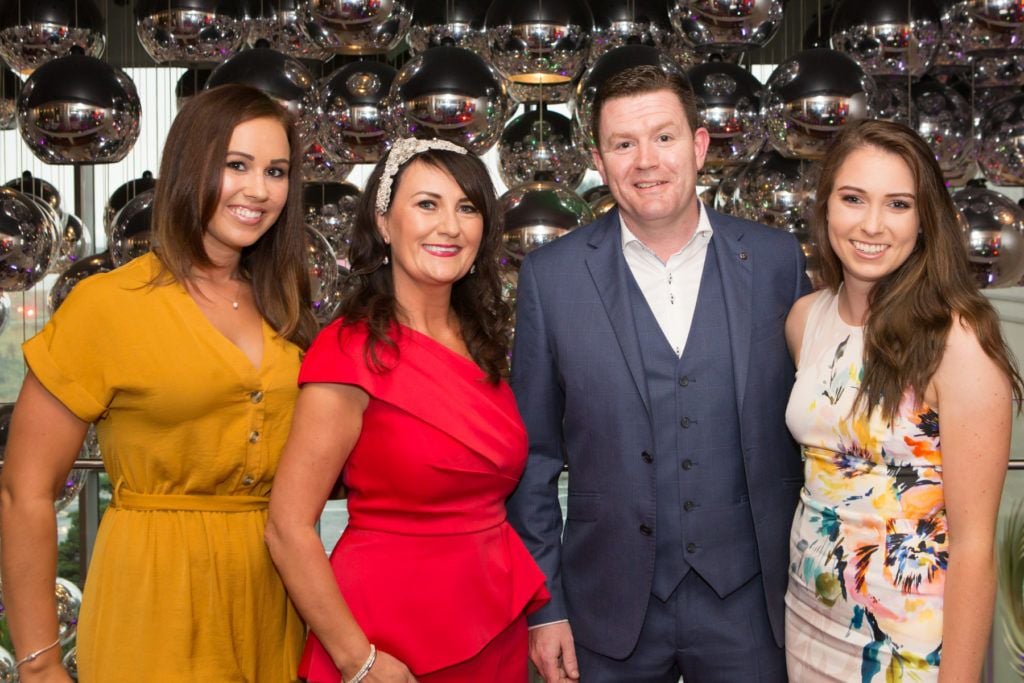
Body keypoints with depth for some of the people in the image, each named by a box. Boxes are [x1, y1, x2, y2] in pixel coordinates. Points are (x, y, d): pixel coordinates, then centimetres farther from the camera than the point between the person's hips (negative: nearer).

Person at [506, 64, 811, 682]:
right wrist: (543, 605, -1)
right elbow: (534, 454, -1)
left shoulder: (776, 260, -2)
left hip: (749, 600, 1)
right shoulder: (551, 276, -4)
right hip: (610, 605, 0)